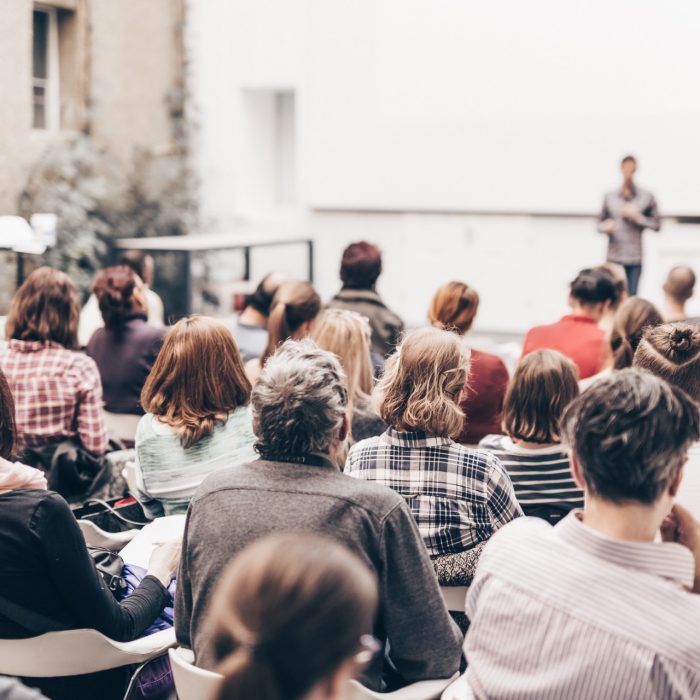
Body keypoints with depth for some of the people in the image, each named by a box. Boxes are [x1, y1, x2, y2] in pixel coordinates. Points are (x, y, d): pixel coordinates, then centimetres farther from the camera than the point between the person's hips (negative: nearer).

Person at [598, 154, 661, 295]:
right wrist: (606, 227, -11)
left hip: (635, 259, -1)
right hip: (614, 258, 1)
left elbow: (657, 224, 5)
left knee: (631, 298, -2)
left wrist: (638, 217, -10)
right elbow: (600, 222, 12)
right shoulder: (609, 197, 5)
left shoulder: (647, 197, 2)